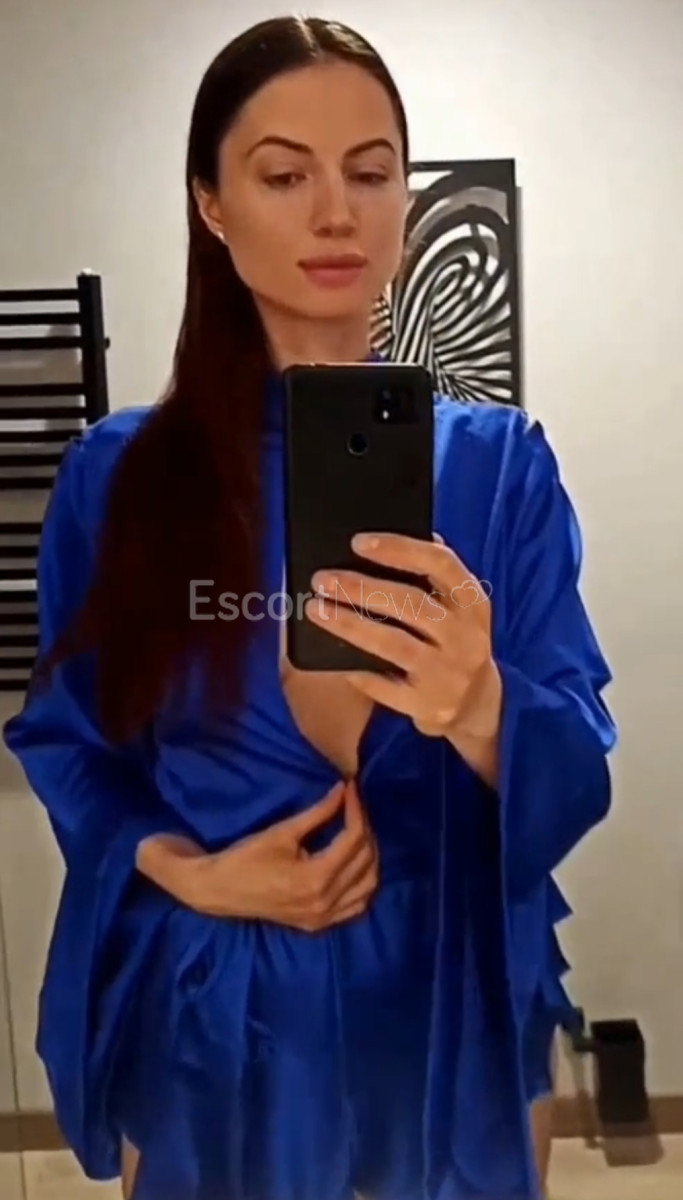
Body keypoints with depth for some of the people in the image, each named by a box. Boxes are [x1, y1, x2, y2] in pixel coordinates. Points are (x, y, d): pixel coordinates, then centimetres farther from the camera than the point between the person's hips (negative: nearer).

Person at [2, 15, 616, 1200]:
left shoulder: (497, 461, -7)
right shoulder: (118, 472, -6)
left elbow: (579, 771, -11)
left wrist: (480, 712, -32)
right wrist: (189, 873, -16)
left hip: (439, 1012, 1)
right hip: (207, 1022, 0)